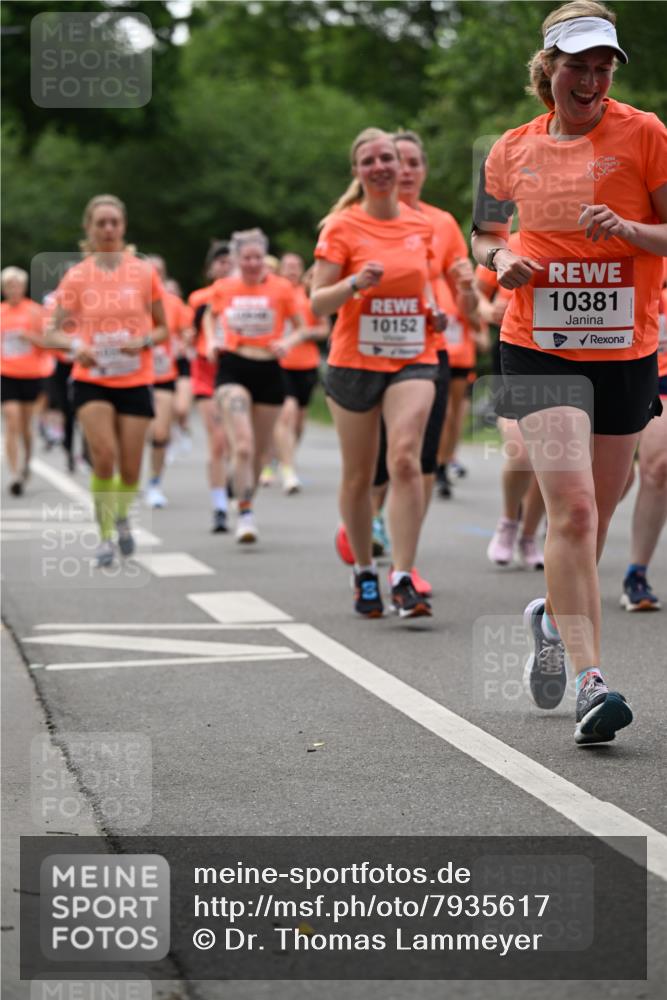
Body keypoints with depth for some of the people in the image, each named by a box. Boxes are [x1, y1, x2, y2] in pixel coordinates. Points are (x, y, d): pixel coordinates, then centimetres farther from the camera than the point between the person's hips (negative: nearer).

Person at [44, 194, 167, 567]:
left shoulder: (144, 273, 0)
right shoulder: (77, 277, -1)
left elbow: (162, 328, 8)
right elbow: (54, 333, 3)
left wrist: (144, 341, -14)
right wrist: (77, 346, -19)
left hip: (135, 381, 1)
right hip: (91, 379, -1)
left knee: (131, 466, 2)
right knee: (104, 456, -18)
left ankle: (123, 516, 34)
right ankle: (106, 535, -4)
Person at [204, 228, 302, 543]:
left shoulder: (281, 288, -1)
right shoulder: (222, 288, 3)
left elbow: (300, 327, 7)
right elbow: (210, 316, 23)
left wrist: (287, 342, -13)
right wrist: (212, 340, 5)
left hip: (269, 371, 1)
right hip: (232, 368, -1)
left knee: (258, 451, 10)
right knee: (242, 446, -18)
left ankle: (247, 503, 30)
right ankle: (245, 515, -16)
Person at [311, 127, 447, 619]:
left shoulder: (422, 225, 7)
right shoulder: (342, 227, -4)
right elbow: (317, 303, -9)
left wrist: (433, 309, 4)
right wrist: (354, 283, -27)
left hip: (413, 360, 1)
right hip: (354, 361, -1)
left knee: (405, 458, -19)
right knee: (359, 475, 6)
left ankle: (403, 579, -19)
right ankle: (365, 573, 26)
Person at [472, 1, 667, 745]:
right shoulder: (512, 150, 6)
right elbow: (485, 232, 21)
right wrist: (500, 258, 0)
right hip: (539, 349, -1)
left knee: (594, 515, 13)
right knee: (571, 505, -17)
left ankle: (553, 617, 42)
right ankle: (591, 683, -20)